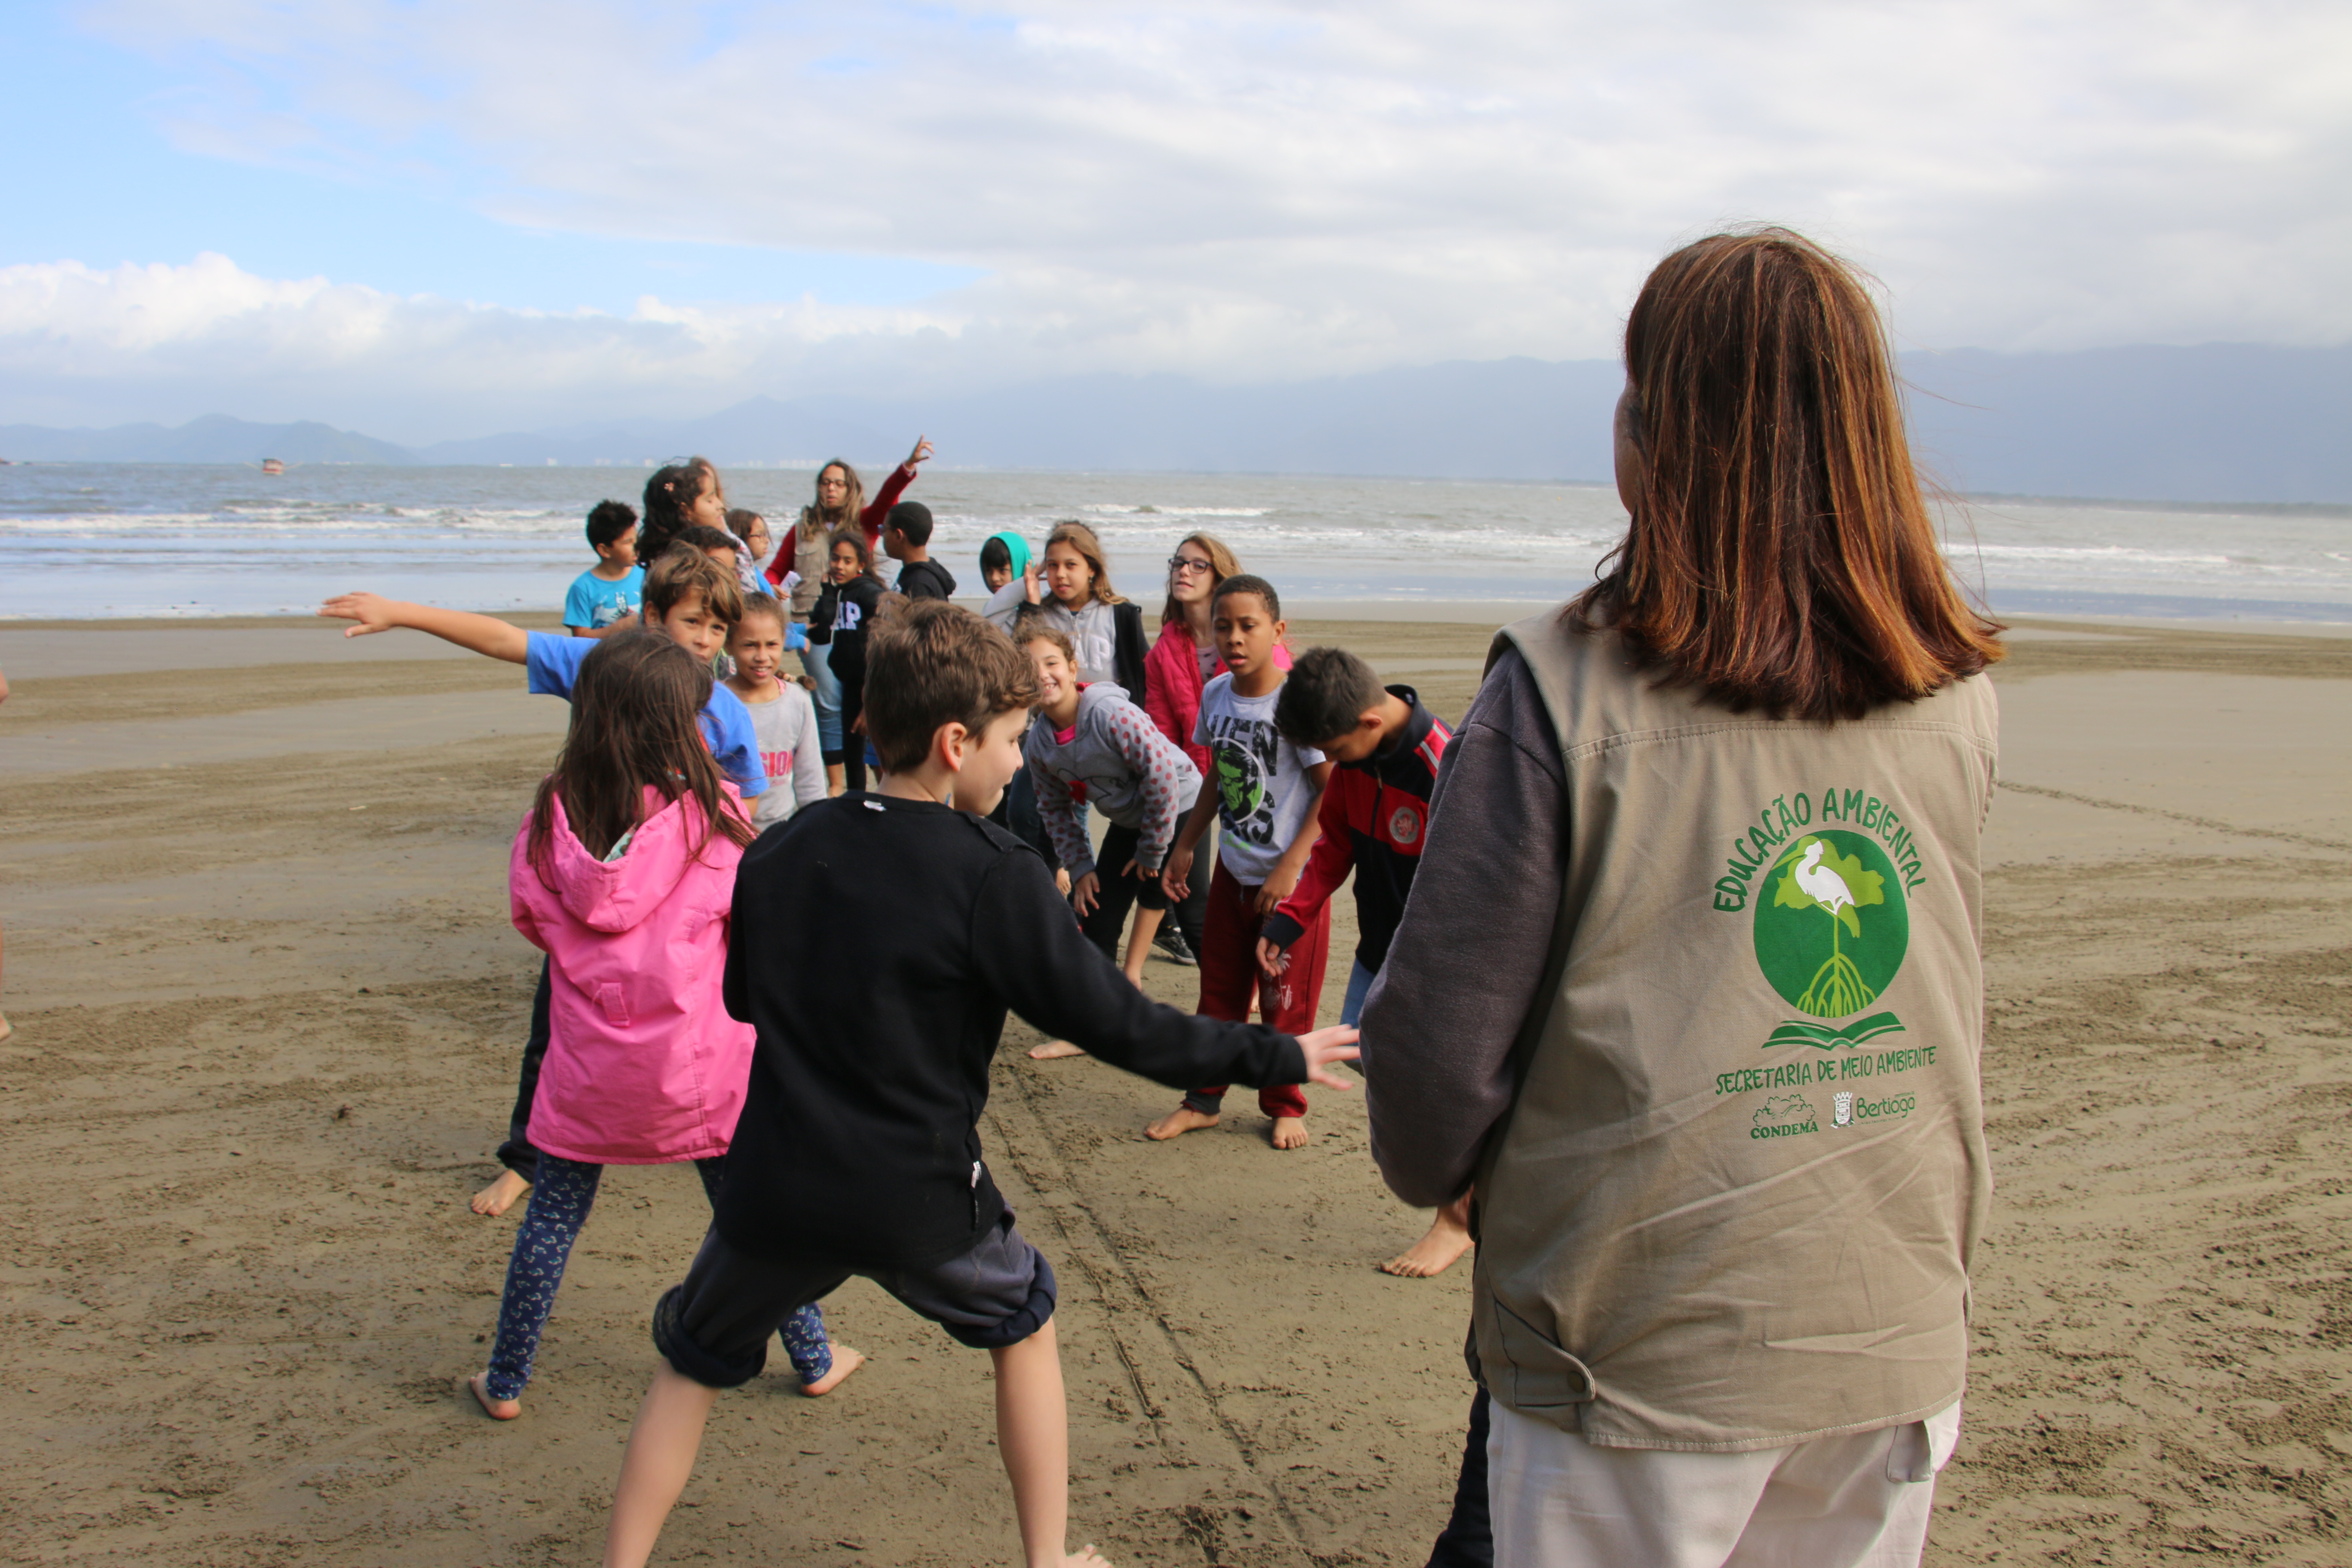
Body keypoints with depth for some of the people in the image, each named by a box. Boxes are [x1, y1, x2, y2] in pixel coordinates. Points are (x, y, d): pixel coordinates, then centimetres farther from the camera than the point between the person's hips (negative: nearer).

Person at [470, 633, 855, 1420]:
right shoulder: (710, 816, -13)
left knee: (551, 1216, 17)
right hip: (701, 1061, -1)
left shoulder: (546, 827, -6)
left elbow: (536, 927, 4)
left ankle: (505, 1383, 29)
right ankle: (814, 1362, 29)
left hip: (587, 1065, 2)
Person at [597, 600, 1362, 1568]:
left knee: (689, 1367, 25)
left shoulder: (776, 855, 0)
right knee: (1022, 1324, 26)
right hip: (918, 1203, -2)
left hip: (773, 1194, 3)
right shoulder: (990, 874, -16)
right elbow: (1116, 1026, -14)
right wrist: (1279, 1058, -5)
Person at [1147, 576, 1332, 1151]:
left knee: (1285, 1002, 7)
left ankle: (1285, 1106, 26)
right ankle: (1203, 1101, 28)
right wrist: (1185, 846, 17)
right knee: (1219, 991, 15)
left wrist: (1288, 869, -19)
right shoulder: (1215, 695, 0)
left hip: (1291, 880, -5)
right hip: (1233, 872, 6)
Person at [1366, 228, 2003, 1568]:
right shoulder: (1956, 703, -3)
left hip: (1642, 1353, -4)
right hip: (1900, 1338, 5)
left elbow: (1444, 1043, -14)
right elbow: (1953, 1026, 9)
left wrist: (1438, 1174, 6)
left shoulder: (1568, 691, -19)